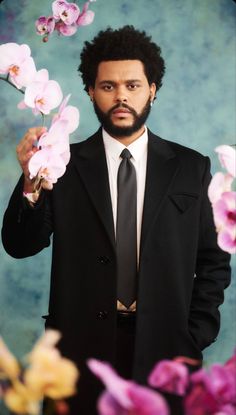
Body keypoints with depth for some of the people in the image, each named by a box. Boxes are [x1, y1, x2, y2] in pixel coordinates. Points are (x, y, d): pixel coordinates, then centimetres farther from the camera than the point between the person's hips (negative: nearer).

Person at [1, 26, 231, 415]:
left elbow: (214, 261, 6)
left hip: (163, 347, 1)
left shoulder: (191, 167, 1)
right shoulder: (64, 164, -2)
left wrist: (195, 337, -2)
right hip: (83, 345, 0)